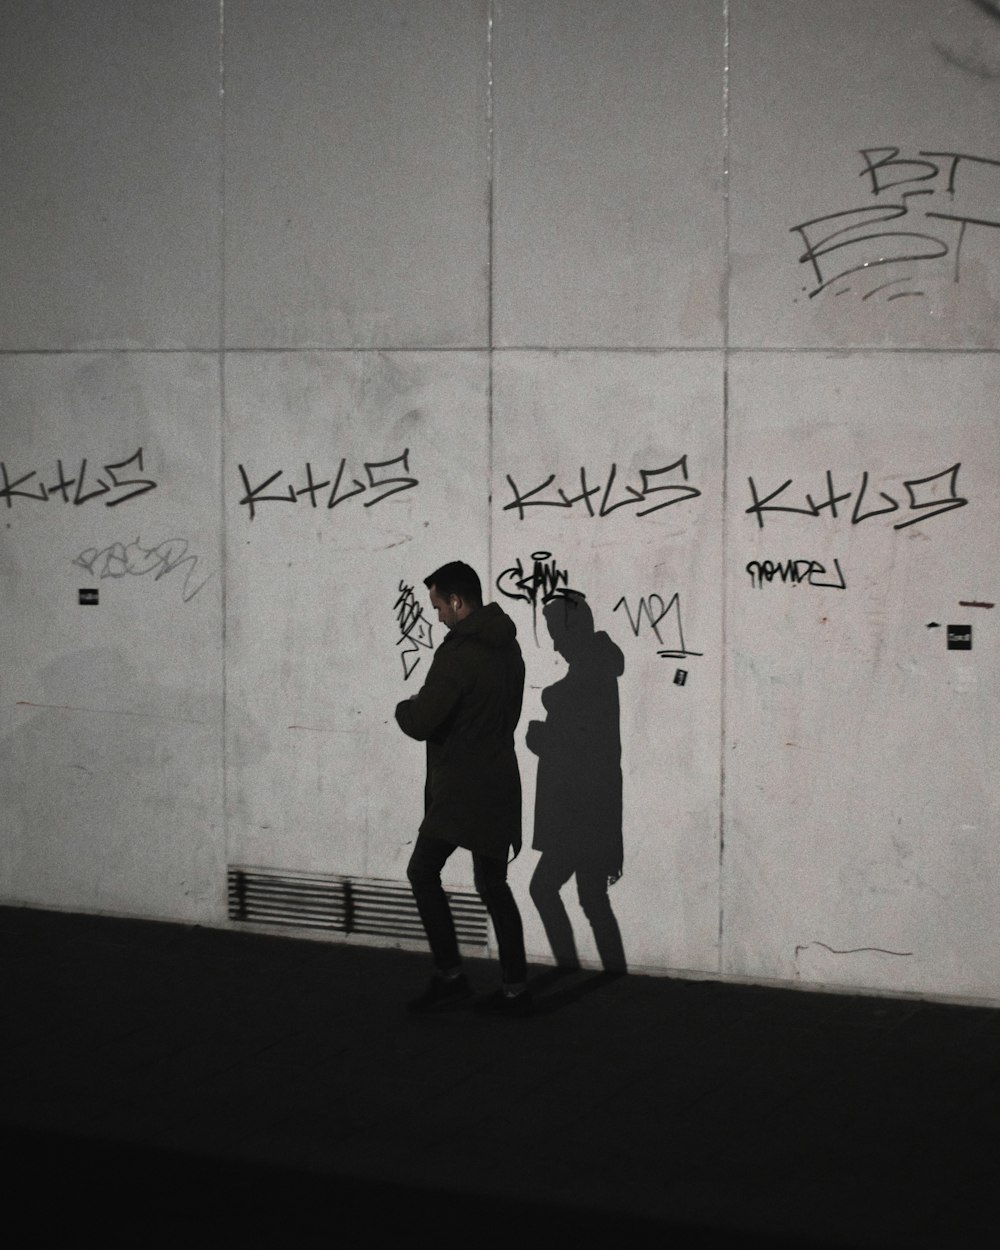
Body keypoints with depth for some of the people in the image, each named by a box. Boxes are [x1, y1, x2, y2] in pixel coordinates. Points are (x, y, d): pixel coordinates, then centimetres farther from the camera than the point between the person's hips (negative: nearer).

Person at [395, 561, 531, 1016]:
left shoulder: (458, 654, -19)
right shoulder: (507, 647, 9)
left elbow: (419, 723, -22)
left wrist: (406, 707, 1)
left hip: (462, 789, -8)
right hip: (498, 785, 8)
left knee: (423, 872, 4)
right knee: (493, 885, 13)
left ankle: (450, 978, 3)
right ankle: (515, 988, 12)